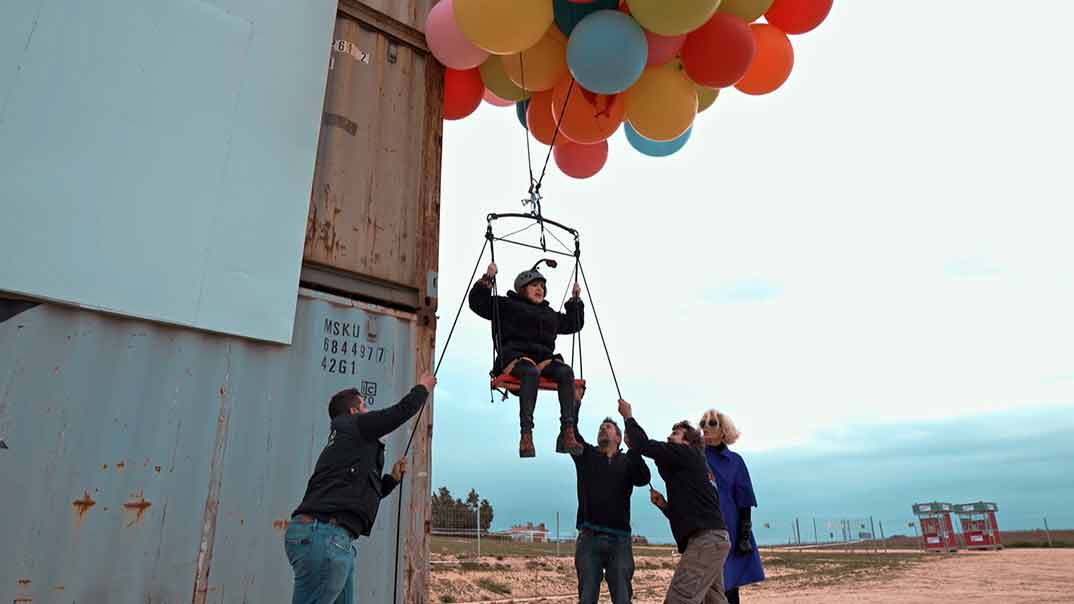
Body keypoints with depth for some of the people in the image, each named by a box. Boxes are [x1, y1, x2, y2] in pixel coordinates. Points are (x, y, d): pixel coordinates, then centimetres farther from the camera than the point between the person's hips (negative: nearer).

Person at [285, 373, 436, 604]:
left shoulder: (347, 440, 28)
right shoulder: (354, 426, 3)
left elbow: (363, 495, 35)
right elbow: (402, 411, 4)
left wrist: (393, 478, 27)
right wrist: (423, 387, 21)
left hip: (334, 539, 10)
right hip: (323, 534, -10)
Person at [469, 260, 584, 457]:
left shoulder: (550, 313, 32)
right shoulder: (507, 305, 18)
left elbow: (574, 324, 42)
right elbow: (477, 302, 11)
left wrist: (575, 300, 35)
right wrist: (487, 280, 2)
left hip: (544, 359, 5)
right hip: (515, 357, -4)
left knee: (566, 371, -30)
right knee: (531, 372, -41)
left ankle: (568, 431, -38)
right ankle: (526, 433, -47)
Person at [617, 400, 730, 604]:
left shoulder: (687, 454, -1)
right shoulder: (681, 470, 25)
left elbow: (644, 445, -10)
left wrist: (628, 417, 4)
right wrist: (664, 505, 9)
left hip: (706, 539, -10)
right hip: (712, 539, 10)